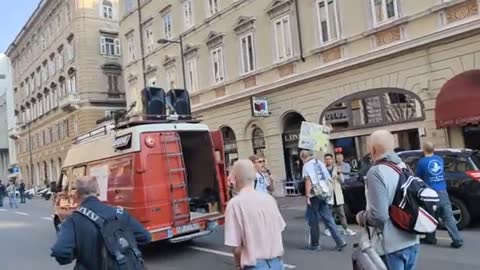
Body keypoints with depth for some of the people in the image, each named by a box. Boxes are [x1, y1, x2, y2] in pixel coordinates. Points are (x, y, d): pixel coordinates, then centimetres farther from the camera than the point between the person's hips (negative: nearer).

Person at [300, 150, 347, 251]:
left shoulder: (307, 165, -5)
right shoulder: (320, 163, 15)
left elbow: (308, 180, -17)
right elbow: (329, 179, 14)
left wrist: (307, 196, -17)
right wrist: (330, 193, 19)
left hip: (314, 196, -6)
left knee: (314, 222, 6)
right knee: (328, 219, 7)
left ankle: (315, 244, 15)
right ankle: (340, 241, -2)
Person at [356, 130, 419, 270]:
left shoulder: (376, 172, -19)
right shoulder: (404, 167, 7)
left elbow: (378, 215, -24)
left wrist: (361, 217, -5)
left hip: (391, 246, -8)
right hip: (412, 242, 8)